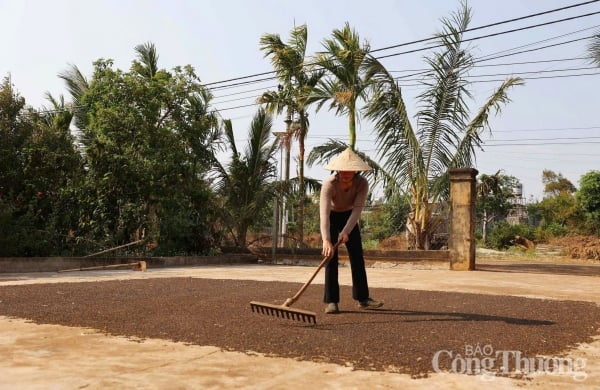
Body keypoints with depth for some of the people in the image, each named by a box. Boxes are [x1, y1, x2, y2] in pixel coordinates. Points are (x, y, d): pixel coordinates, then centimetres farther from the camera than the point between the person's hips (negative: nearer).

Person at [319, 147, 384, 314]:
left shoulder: (362, 183, -27)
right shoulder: (329, 184, -36)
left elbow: (357, 209, -31)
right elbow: (324, 213, -45)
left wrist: (346, 231, -44)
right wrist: (326, 240, -56)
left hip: (349, 216, 3)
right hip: (331, 216, -3)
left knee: (357, 257, 1)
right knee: (331, 257, -11)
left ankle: (363, 298, 11)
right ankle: (331, 301, -6)